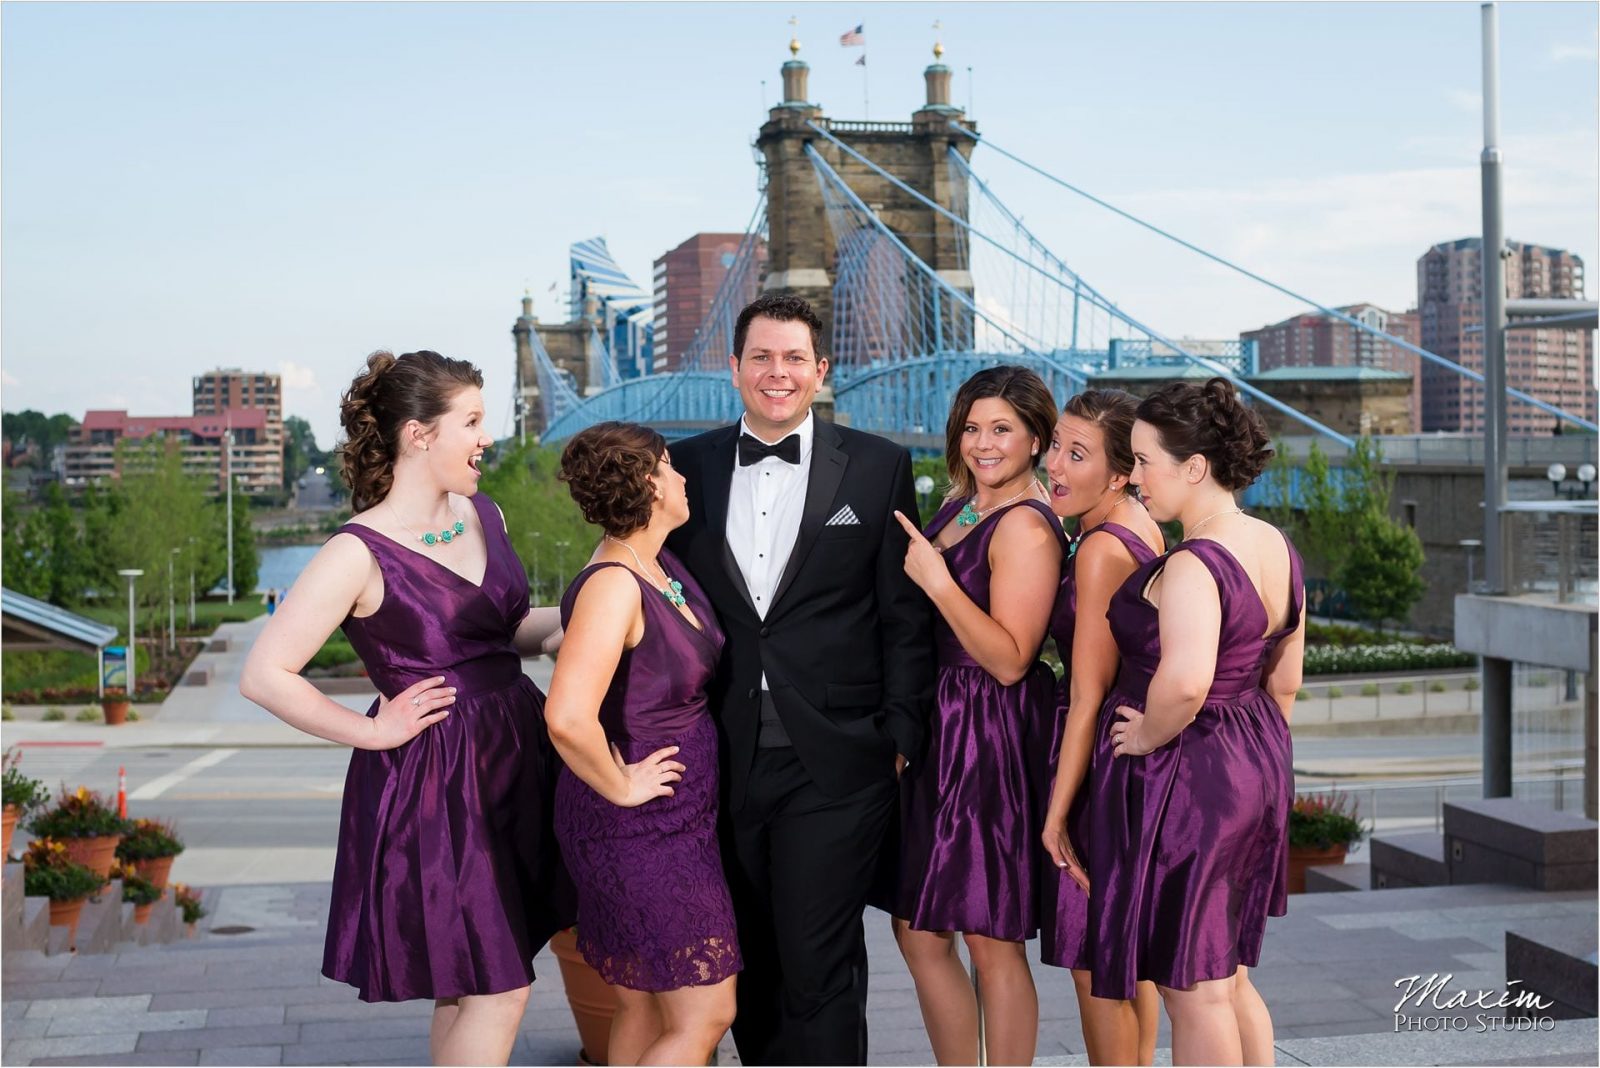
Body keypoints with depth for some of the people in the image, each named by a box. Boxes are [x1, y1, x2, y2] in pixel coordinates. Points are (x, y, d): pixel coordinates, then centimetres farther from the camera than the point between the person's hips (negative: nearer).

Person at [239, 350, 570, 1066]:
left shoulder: (483, 516, 6)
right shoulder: (361, 554, -16)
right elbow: (265, 676, -16)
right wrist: (372, 732, -12)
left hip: (515, 757, 7)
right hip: (432, 778, -7)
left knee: (469, 988, 16)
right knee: (498, 989, -2)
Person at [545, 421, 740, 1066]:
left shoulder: (663, 567, 5)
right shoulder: (611, 586, -23)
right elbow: (568, 719, -36)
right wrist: (622, 786, -21)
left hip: (680, 820, 9)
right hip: (639, 831, -9)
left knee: (645, 1009, 17)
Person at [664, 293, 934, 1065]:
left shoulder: (878, 467, 2)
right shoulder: (687, 468, 8)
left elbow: (904, 616, 2)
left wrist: (901, 735, -4)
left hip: (834, 763, -3)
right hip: (723, 763, 3)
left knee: (818, 969, -4)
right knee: (751, 966, 13)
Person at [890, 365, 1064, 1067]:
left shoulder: (1026, 527, -14)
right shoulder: (959, 506, 13)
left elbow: (1009, 660, -20)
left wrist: (936, 579, -22)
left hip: (994, 739, -9)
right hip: (936, 732, 9)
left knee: (992, 944, 0)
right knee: (918, 933, 14)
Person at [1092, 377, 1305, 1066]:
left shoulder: (1192, 565, -22)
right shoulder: (1277, 549, 5)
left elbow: (1185, 681, -39)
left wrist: (1147, 736, -21)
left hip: (1182, 778, -9)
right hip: (1256, 770, 9)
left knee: (1191, 990, 4)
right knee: (1228, 977, 20)